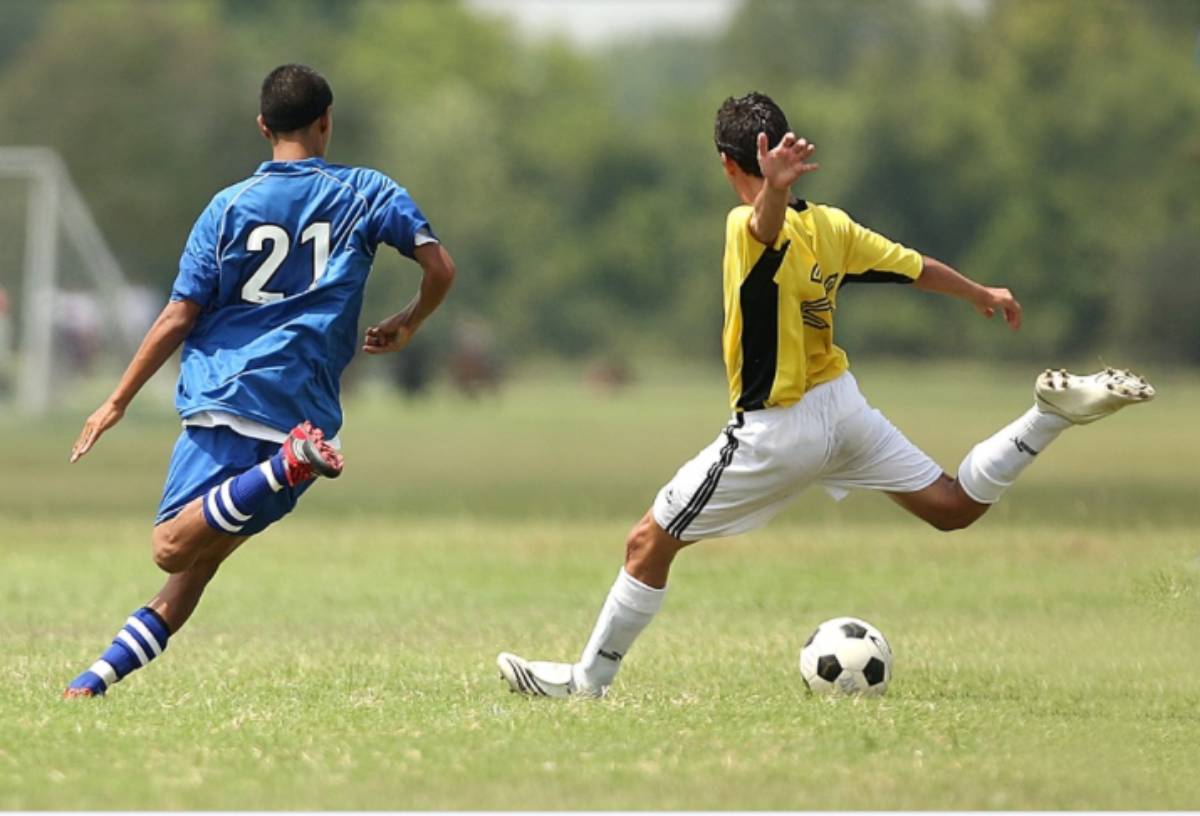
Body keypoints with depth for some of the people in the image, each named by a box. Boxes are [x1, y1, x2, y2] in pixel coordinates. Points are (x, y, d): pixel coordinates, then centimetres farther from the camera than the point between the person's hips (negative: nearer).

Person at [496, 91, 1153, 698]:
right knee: (954, 507, 16)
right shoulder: (830, 225, -1)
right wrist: (982, 295, 29)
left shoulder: (750, 229, -21)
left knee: (648, 544, 4)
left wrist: (774, 189, -70)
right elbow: (918, 269, 10)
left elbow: (771, 224, -46)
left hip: (775, 433, -6)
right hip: (843, 406, 6)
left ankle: (588, 680, 9)